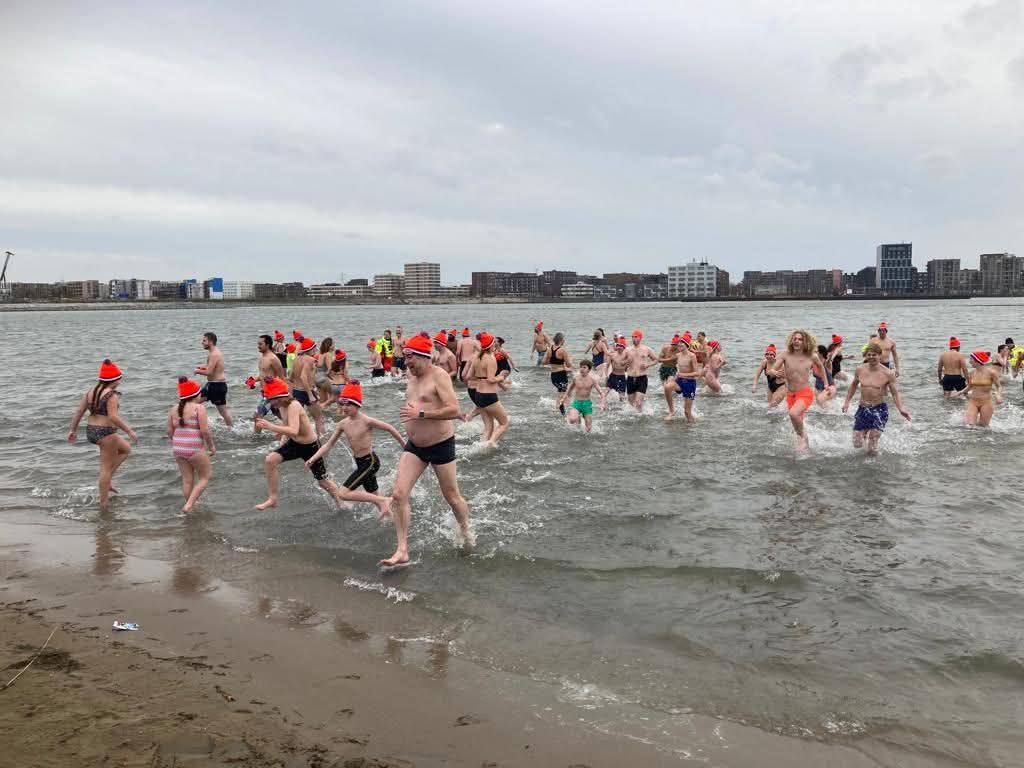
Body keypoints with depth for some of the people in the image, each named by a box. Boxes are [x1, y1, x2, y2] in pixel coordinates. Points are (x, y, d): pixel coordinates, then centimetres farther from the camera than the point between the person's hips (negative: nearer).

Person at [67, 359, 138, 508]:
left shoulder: (91, 391, 8)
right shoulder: (112, 395, -16)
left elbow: (79, 411, 8)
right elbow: (113, 417, -24)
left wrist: (73, 430, 14)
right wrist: (129, 430, -18)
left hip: (90, 430, 8)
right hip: (105, 432, -8)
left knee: (126, 449, 25)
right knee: (106, 467, 3)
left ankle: (107, 479, 18)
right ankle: (103, 502, 9)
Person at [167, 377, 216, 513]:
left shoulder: (174, 409, 8)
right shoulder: (199, 408, -9)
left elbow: (169, 431, 9)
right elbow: (204, 430, -15)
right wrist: (211, 446, -2)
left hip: (178, 449, 6)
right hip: (195, 449, -6)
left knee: (187, 480, 16)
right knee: (204, 477, 9)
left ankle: (189, 505, 24)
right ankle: (188, 505, -4)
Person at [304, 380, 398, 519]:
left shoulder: (367, 421, -19)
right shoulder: (343, 424, -1)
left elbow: (389, 428, -9)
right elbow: (329, 444, 2)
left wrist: (404, 445, 1)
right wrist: (312, 459, -10)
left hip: (370, 462, -7)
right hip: (360, 464, 7)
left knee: (343, 493, -16)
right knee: (374, 497, 19)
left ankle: (383, 501, -11)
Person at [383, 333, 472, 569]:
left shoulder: (439, 376, -16)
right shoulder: (412, 377, 8)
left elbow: (454, 410, -27)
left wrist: (420, 414, -26)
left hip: (440, 445, -7)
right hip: (414, 446, 7)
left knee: (452, 497, 10)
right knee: (398, 494, -8)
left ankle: (466, 532, 39)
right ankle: (402, 551, -3)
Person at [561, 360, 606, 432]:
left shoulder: (592, 379, -10)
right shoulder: (575, 377, -6)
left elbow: (601, 393, -10)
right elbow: (570, 388, 14)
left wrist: (602, 403, -25)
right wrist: (564, 398, 14)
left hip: (587, 403, 0)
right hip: (576, 402, 0)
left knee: (587, 429, 4)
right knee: (572, 420, -28)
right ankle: (578, 418, 9)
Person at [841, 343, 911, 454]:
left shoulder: (888, 374, -10)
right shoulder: (860, 370, -2)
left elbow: (895, 393, -4)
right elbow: (853, 385, 16)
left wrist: (901, 409, -19)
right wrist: (847, 402, 13)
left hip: (879, 409, -3)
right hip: (862, 409, 3)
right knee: (857, 443, 7)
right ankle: (865, 433, 41)